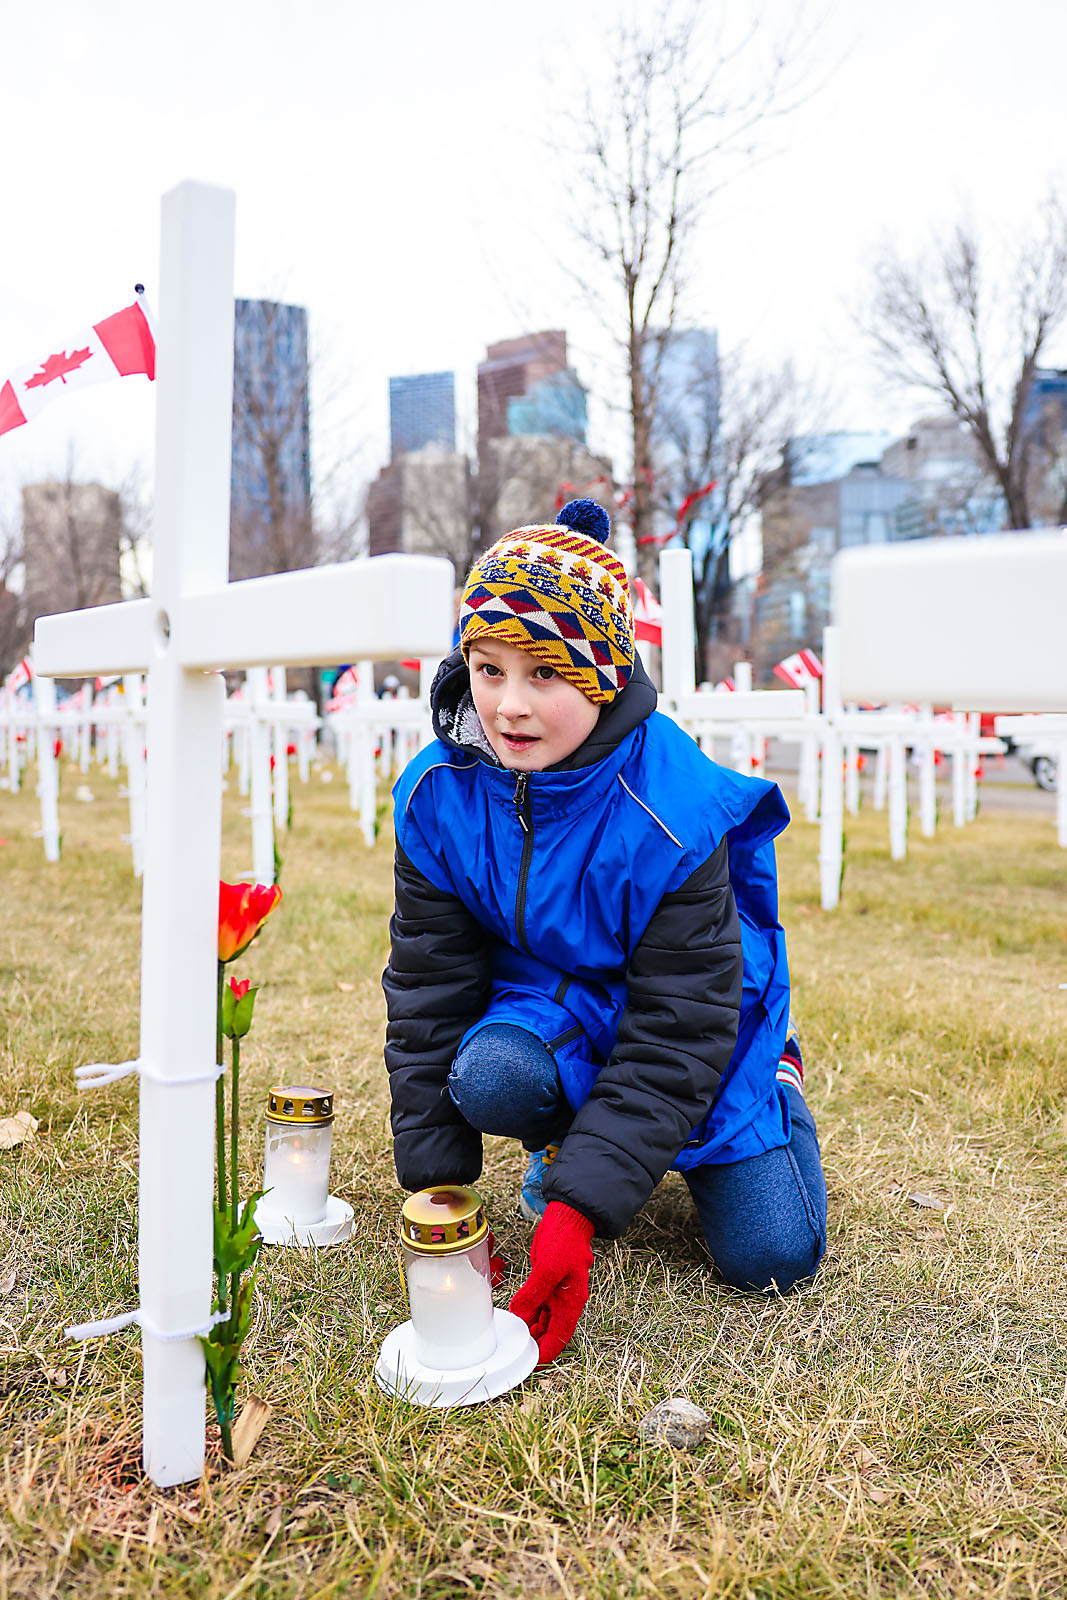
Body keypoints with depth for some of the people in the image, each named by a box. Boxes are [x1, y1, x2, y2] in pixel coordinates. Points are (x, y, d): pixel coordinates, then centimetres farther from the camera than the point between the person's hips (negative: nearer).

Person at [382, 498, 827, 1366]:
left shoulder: (674, 813, -31)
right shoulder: (439, 798, -19)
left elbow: (677, 1034, -26)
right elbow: (430, 993, -11)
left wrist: (580, 1209, -32)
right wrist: (437, 1191, -11)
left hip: (703, 1018, -1)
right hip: (551, 997, 2)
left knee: (771, 1259, -4)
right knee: (484, 1078, -33)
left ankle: (777, 1070, 27)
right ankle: (567, 1138, 6)